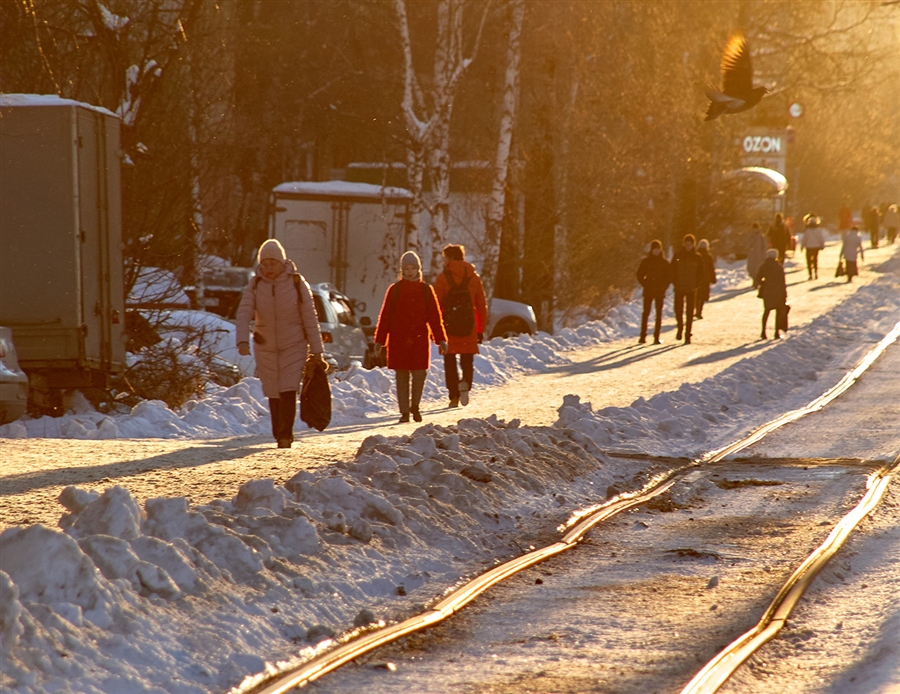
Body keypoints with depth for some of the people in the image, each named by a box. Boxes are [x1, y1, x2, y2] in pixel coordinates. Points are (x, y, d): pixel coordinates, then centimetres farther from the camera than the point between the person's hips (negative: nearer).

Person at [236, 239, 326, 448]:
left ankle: (285, 436, -15)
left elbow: (310, 318, -4)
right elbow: (244, 313, -15)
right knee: (273, 395, 6)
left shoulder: (296, 283, -7)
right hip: (265, 348, 2)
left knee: (288, 392, -15)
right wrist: (243, 340, -33)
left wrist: (317, 351, -4)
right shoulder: (254, 286, -3)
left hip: (294, 346, -2)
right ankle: (279, 436, 19)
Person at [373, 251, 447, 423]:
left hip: (420, 339, 0)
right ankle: (404, 412, 9)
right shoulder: (394, 290, 4)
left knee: (419, 374, -7)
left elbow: (435, 317, 8)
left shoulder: (426, 290, 7)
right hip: (398, 339, 0)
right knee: (401, 376, 2)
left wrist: (440, 339, 4)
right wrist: (379, 340, 3)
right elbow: (385, 316, 5)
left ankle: (415, 406, 16)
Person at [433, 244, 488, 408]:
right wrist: (481, 330, 14)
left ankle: (454, 396, -1)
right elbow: (481, 306, 9)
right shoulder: (474, 278, 7)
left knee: (450, 363, 6)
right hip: (469, 330, 2)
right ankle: (465, 383, -16)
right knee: (467, 362, 12)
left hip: (449, 328, -2)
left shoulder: (443, 278, -4)